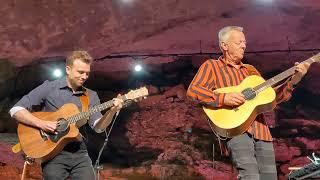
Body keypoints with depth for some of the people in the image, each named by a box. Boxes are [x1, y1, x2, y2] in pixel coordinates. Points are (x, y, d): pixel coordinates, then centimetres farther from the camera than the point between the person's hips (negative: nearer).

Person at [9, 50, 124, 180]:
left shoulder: (91, 96, 8)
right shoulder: (49, 88, -2)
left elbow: (98, 127, -1)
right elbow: (16, 110, -5)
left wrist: (112, 111, -18)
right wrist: (41, 124, -17)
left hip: (80, 153, 3)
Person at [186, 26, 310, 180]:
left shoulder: (250, 70, 25)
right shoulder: (212, 66, 9)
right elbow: (192, 90, -6)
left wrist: (294, 80, 7)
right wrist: (223, 98, -17)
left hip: (261, 131, 6)